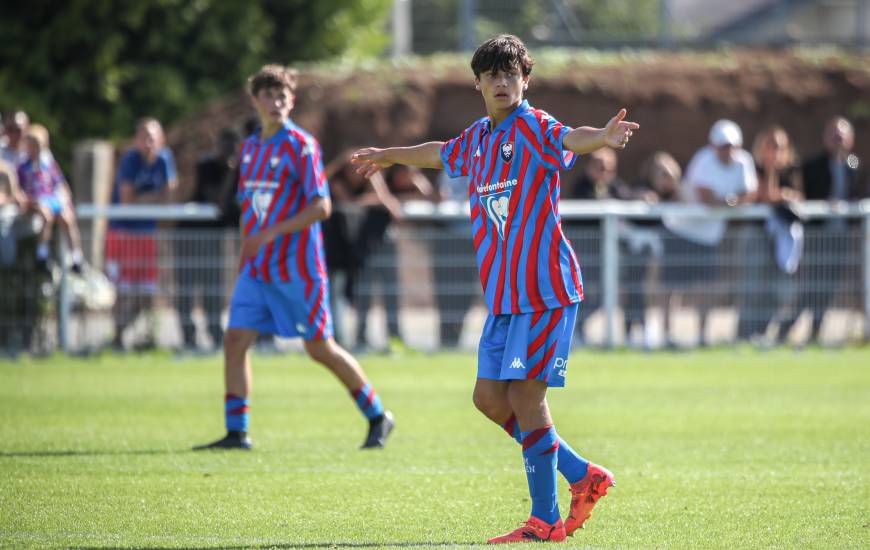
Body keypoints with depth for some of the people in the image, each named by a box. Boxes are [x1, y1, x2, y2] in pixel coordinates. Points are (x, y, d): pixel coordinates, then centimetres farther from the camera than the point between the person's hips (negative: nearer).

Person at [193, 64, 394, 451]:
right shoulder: (250, 148, 12)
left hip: (297, 270, -6)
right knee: (235, 340, -5)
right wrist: (243, 263, 17)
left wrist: (272, 233, -22)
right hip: (257, 270, 6)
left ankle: (378, 417, 14)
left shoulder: (301, 145, -9)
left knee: (321, 348, -1)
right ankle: (236, 432, -1)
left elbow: (321, 207, -15)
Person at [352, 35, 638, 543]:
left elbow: (569, 139, -32)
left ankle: (546, 520, -3)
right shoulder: (478, 139, 15)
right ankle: (583, 475, 18)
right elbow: (440, 154, 37)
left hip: (545, 290, -8)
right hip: (503, 292, 8)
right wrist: (388, 156, 54)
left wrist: (603, 137, -55)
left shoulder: (533, 128, -9)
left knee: (525, 396, -10)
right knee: (490, 397, 7)